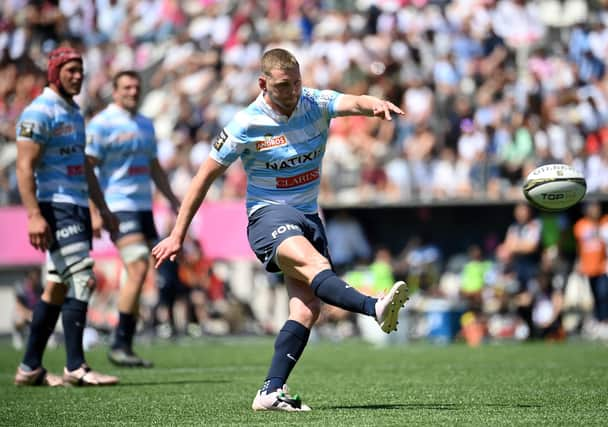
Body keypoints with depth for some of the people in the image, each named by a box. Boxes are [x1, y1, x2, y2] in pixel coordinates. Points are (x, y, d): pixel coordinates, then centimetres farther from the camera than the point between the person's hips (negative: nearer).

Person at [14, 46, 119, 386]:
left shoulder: (75, 113, 19)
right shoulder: (39, 113, -10)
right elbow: (25, 167, -16)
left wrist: (103, 208, 24)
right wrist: (34, 215, -24)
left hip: (78, 208, 9)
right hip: (55, 207, -9)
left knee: (58, 288, 10)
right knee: (81, 280, -16)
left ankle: (30, 368, 15)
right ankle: (76, 367, -14)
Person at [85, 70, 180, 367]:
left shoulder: (146, 125, 18)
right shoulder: (101, 124, -6)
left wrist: (174, 200, 25)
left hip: (144, 206, 8)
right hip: (118, 207, -8)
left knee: (138, 275, 5)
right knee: (138, 268, -19)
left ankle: (125, 346, 12)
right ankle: (120, 345, -13)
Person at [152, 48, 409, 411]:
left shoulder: (316, 104, -1)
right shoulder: (247, 125, -9)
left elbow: (353, 103, -22)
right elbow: (206, 176, -1)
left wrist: (377, 105, -47)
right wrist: (178, 234, -1)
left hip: (308, 216, 5)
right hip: (269, 215, -5)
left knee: (308, 310, -10)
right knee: (316, 265, -34)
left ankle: (271, 392, -10)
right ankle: (377, 309, -59)